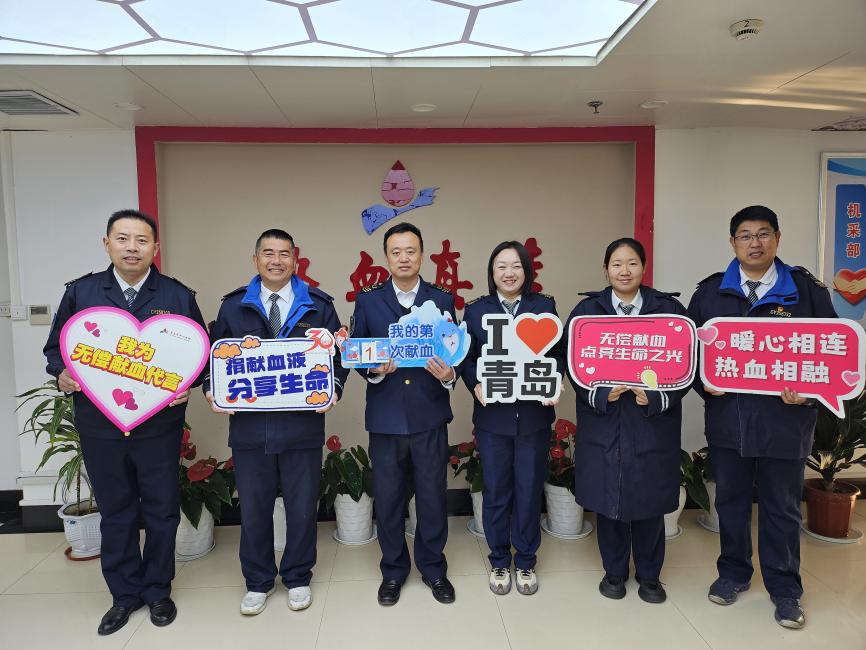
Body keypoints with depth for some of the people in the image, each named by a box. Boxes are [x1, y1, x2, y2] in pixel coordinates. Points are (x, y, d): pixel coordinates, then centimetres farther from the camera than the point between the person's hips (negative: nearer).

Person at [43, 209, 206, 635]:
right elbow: (55, 347, 11)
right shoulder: (79, 292, 3)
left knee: (162, 511, 10)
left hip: (159, 425, -1)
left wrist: (188, 384, -14)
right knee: (115, 513, 15)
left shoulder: (178, 296, -1)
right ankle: (124, 594, 32)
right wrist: (61, 374, -10)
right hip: (98, 425, 2)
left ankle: (158, 590, 30)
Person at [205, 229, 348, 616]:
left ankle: (297, 578, 33)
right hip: (248, 425, 1)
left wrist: (334, 389, -11)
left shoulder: (318, 305, 3)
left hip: (303, 424, -1)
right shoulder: (233, 306, 6)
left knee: (302, 507, 11)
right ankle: (258, 582, 33)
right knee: (253, 508, 12)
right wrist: (212, 391, -5)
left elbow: (339, 355, 5)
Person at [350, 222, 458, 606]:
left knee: (433, 496, 10)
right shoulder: (367, 300, 4)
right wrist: (373, 370, -17)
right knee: (388, 498, 11)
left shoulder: (442, 299, 5)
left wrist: (449, 375, -17)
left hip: (430, 415, 0)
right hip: (385, 415, 0)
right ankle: (393, 570, 31)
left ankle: (433, 568, 31)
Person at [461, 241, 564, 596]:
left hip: (534, 414, 1)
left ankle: (525, 562, 29)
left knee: (529, 490, 10)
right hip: (493, 415, 0)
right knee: (496, 491, 10)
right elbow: (467, 358, 2)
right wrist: (476, 385, -15)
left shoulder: (545, 306, 4)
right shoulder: (476, 310, 3)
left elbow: (558, 352, 3)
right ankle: (499, 562, 29)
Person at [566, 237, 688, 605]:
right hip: (603, 420, 0)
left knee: (649, 498, 8)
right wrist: (601, 395, -16)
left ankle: (649, 576, 30)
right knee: (606, 496, 7)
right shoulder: (586, 311, 2)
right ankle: (614, 572, 28)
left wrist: (656, 398, -14)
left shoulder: (669, 310, 2)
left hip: (653, 422, 0)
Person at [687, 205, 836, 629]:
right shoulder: (710, 291, 3)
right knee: (730, 500, 15)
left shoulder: (807, 290, -1)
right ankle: (733, 573, 35)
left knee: (782, 508, 11)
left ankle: (785, 589, 29)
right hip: (727, 418, 2)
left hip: (785, 420, -1)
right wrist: (704, 383, -8)